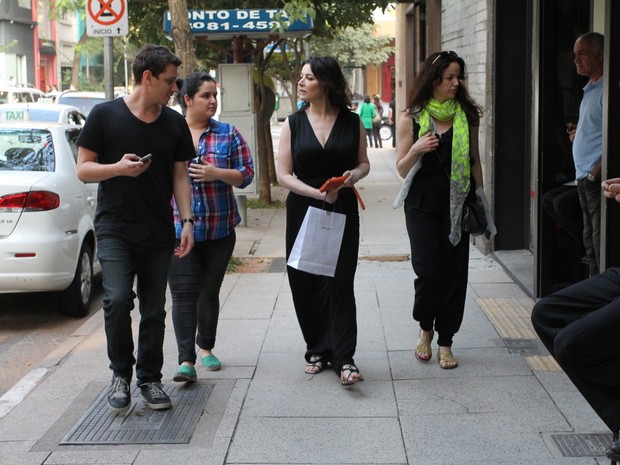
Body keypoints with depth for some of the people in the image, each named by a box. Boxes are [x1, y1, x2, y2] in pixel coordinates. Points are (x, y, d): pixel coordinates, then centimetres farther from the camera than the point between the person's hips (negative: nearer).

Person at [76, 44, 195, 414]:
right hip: (114, 228, -3)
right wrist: (118, 168, -19)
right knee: (118, 299, -17)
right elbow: (83, 169, -1)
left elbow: (180, 176, 12)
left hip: (158, 233, 4)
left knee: (154, 310, 7)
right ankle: (121, 375, 3)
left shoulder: (175, 124, 9)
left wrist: (187, 221, 2)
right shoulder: (105, 115, -2)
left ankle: (150, 379, 21)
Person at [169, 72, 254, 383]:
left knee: (209, 290, 13)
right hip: (177, 228, -2)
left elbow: (246, 174, 1)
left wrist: (217, 173, -15)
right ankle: (186, 360, -10)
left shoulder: (228, 134, 4)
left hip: (219, 229, 2)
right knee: (184, 292, -8)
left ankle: (205, 348, 29)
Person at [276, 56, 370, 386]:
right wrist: (318, 193, -15)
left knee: (340, 282, -7)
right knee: (305, 284, 5)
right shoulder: (293, 123, 2)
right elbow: (284, 175, -1)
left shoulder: (352, 122, 2)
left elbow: (364, 162, 12)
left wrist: (355, 173, -12)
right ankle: (317, 350, 21)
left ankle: (344, 358, -5)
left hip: (342, 212, -1)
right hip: (303, 211, 1)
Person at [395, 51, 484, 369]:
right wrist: (417, 149, -17)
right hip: (423, 204, -2)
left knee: (455, 271, 1)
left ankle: (445, 342, 12)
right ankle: (425, 328, 19)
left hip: (457, 202, 2)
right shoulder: (412, 118, 0)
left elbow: (475, 161, 13)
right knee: (428, 269, -8)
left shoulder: (467, 115, 6)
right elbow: (401, 169, 2)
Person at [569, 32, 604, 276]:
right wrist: (578, 134, 12)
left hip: (597, 179, -10)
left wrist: (595, 173, -18)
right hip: (585, 179, 10)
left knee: (600, 245, -9)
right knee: (590, 244, 13)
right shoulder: (589, 90, 19)